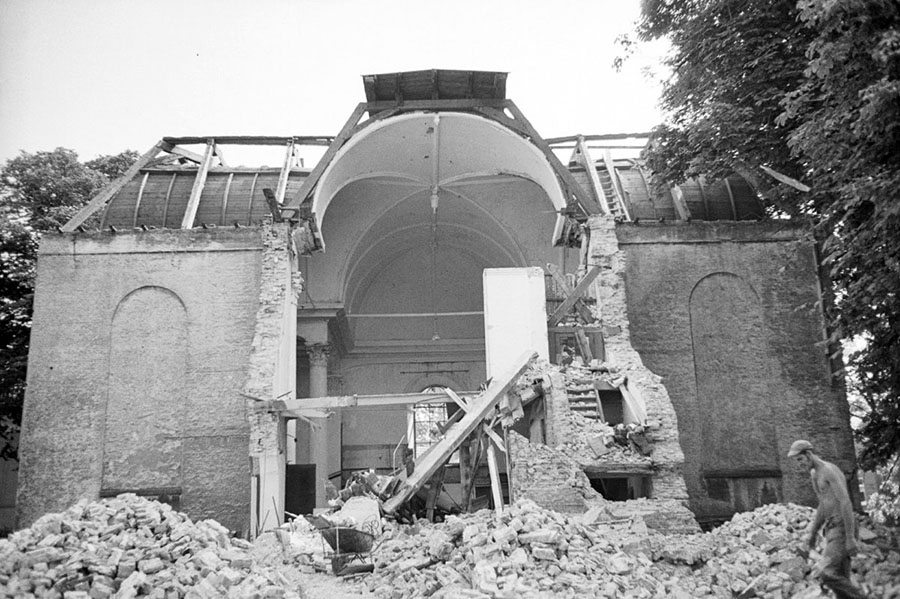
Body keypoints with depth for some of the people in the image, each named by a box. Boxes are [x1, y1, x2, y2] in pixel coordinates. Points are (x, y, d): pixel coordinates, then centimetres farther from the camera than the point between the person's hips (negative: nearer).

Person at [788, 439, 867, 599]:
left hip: (843, 530, -10)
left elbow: (846, 503, -22)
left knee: (825, 573, -17)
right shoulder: (816, 474, 18)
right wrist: (813, 532, 27)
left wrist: (850, 537, -24)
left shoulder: (830, 470, -16)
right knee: (840, 578, 6)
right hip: (833, 530, 10)